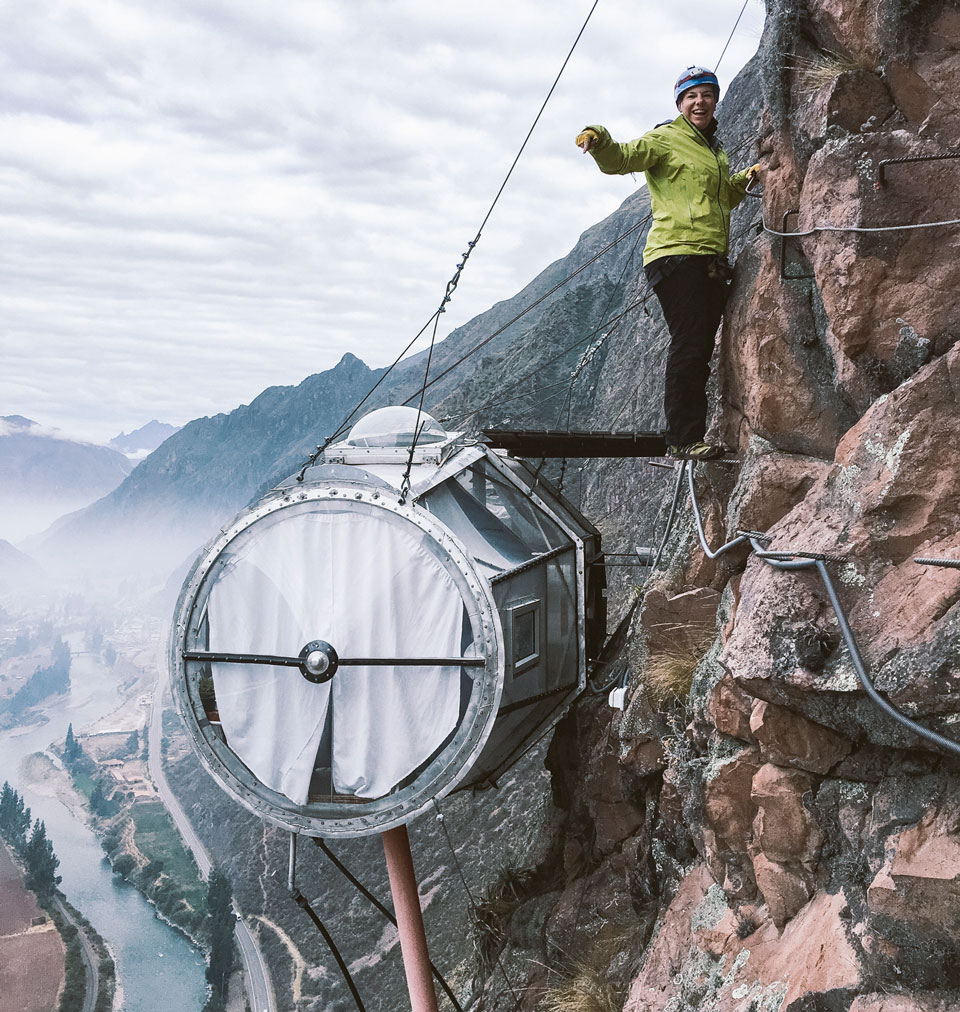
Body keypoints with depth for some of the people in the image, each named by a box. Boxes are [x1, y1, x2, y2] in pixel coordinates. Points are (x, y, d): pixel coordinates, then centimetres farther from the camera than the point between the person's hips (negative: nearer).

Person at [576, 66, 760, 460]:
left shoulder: (714, 149, 23)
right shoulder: (666, 139, 0)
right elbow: (621, 159, -15)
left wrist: (747, 178, 23)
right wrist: (599, 142, -34)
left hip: (711, 261, 8)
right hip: (677, 253, -8)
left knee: (701, 350, 8)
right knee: (689, 345, -15)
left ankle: (693, 437, 13)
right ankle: (682, 440, -13)